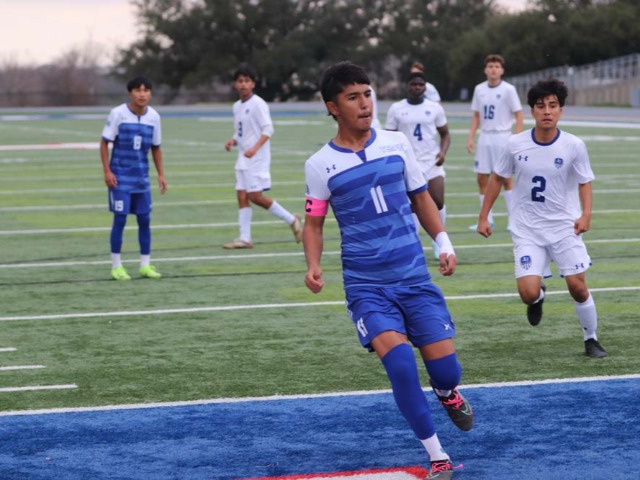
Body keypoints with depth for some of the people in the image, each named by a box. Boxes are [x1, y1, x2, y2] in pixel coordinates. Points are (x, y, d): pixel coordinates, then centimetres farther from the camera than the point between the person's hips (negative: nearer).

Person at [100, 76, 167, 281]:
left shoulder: (154, 116, 1)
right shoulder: (118, 114, -11)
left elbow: (156, 148, 12)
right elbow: (104, 142, -5)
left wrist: (161, 174, 7)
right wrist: (107, 171, -12)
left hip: (142, 177, 4)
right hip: (120, 176, -4)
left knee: (144, 219, 4)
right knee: (120, 219, -4)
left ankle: (145, 265, 13)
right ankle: (116, 266, 5)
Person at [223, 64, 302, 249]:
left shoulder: (258, 104, -10)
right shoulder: (237, 106, 14)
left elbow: (268, 129, -16)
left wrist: (255, 148, -27)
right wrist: (233, 141, 1)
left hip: (257, 158, -8)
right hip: (243, 158, 8)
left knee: (255, 196, -11)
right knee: (242, 196, 2)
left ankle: (291, 220, 2)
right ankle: (245, 238, 3)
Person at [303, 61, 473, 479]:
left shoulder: (397, 143, 3)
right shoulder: (320, 165, -3)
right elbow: (314, 223, 5)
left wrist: (444, 243, 4)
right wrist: (314, 266, -12)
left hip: (415, 276, 2)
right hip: (366, 284, -2)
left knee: (444, 368, -5)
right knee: (399, 358, -24)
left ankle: (448, 392, 36)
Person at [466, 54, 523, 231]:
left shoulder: (508, 89, -6)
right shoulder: (479, 89, 7)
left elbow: (519, 116, -6)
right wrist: (471, 138, 5)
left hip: (502, 137, -5)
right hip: (484, 138, 5)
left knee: (505, 178, -3)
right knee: (481, 178, 3)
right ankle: (487, 219, 11)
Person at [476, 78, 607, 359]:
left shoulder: (574, 146, -9)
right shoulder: (516, 145, -7)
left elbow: (584, 183, 2)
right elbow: (497, 178, 7)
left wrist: (586, 214, -15)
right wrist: (484, 217, 7)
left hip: (564, 227, 0)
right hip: (527, 230, 0)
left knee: (578, 287, -5)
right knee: (528, 293, -12)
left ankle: (591, 339, 19)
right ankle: (538, 297, 27)